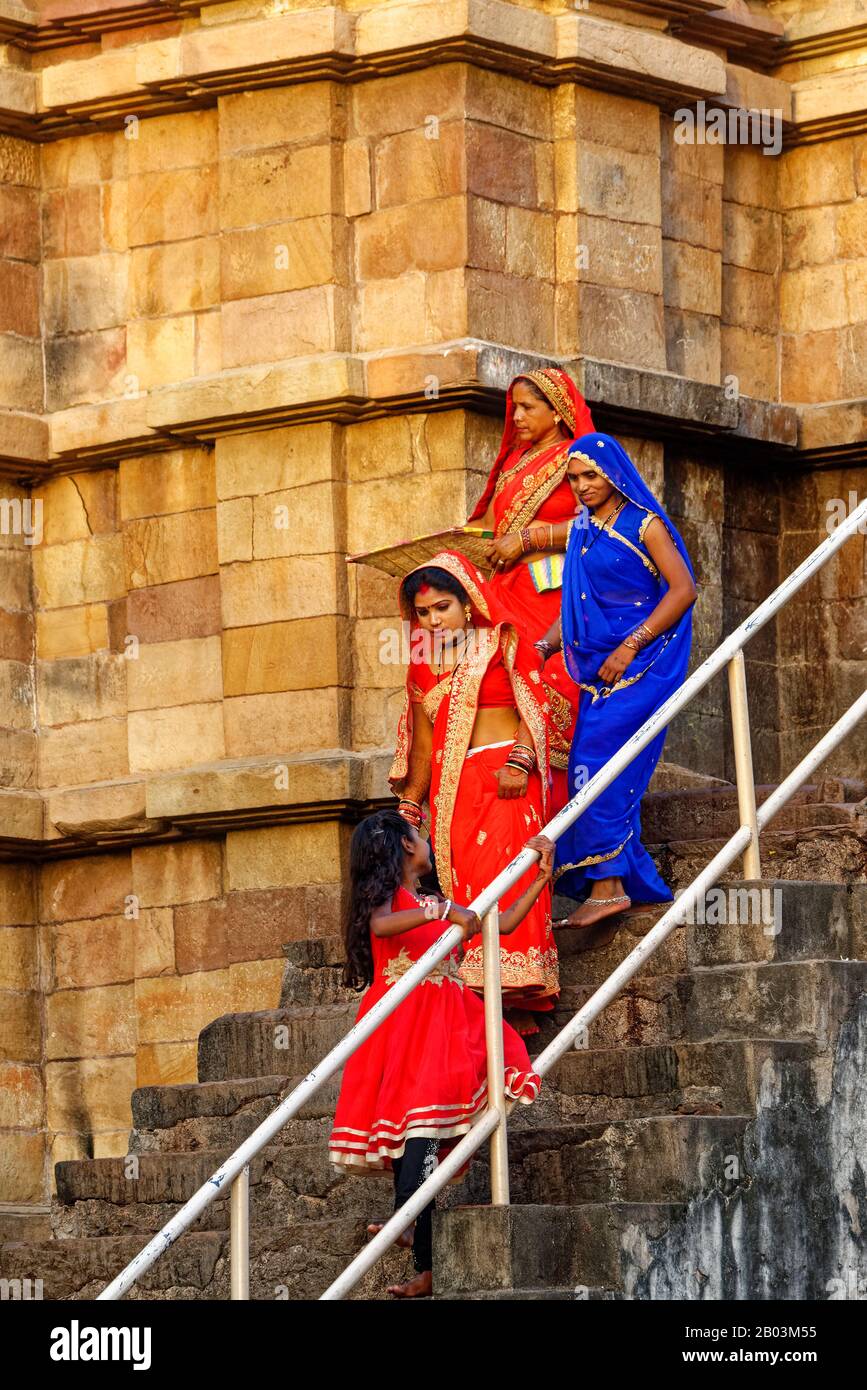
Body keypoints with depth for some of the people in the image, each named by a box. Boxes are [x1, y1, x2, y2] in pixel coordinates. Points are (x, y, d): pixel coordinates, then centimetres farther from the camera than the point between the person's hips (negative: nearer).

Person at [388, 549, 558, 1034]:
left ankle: (517, 1000, -20)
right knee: (465, 885, -5)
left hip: (503, 778, -5)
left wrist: (519, 762, -16)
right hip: (450, 788, 5)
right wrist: (409, 804, 16)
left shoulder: (502, 642, 5)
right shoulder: (424, 664, 19)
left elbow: (532, 705, -3)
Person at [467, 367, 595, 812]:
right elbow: (488, 525, 23)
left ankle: (559, 811, -14)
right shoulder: (514, 462, 22)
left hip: (554, 596, -6)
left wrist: (526, 537, -14)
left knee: (553, 695, -15)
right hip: (511, 597, 6)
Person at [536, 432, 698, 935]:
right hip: (599, 668, 7)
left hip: (641, 666, -7)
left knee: (597, 767, -16)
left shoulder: (643, 523, -5)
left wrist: (629, 648, -16)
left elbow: (683, 589, -12)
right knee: (609, 778, 3)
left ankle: (607, 887, -16)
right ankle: (618, 885, 6)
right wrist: (544, 646, 3)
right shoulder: (582, 531, 15)